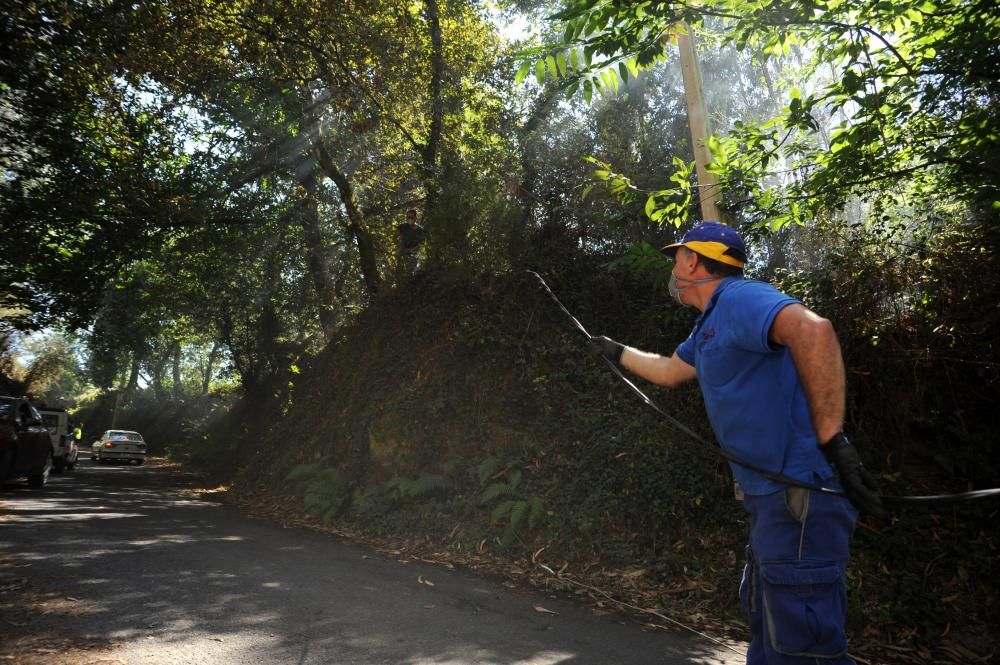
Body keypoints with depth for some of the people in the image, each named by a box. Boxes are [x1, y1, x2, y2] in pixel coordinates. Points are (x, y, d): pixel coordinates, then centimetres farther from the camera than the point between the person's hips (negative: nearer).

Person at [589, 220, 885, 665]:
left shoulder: (738, 298, -13)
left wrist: (831, 440, -33)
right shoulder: (708, 326, 18)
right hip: (773, 496, 11)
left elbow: (813, 329, -32)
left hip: (802, 491, -11)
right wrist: (617, 352, 47)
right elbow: (669, 370, 36)